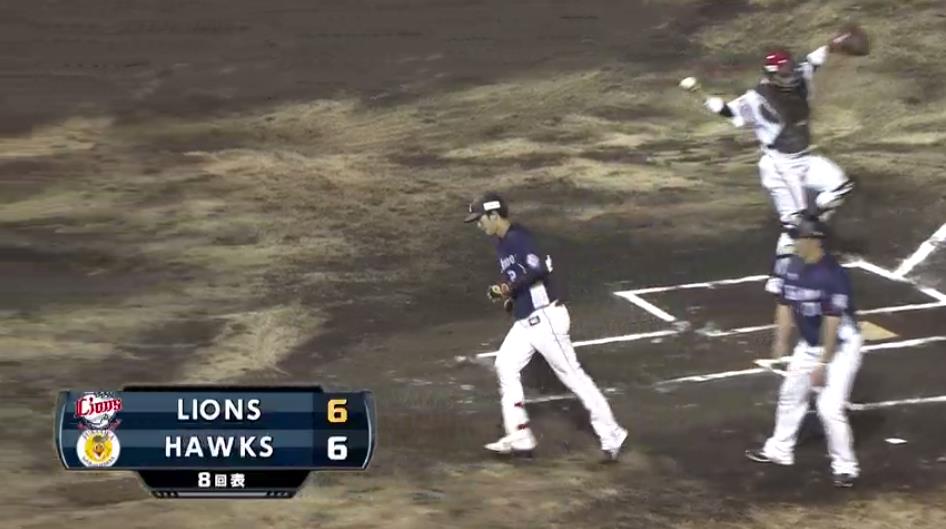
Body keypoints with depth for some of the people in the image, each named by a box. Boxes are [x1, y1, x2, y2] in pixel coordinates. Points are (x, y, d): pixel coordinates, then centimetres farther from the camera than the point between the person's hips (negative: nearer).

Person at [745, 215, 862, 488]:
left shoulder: (832, 275, -28)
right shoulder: (793, 267, -5)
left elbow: (833, 322, -26)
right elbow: (785, 305, 5)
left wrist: (823, 364, -25)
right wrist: (781, 341, -3)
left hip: (840, 346, -8)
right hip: (809, 344, 8)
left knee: (830, 407, -14)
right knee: (791, 394, 20)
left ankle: (845, 467, 3)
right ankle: (779, 450, 40)